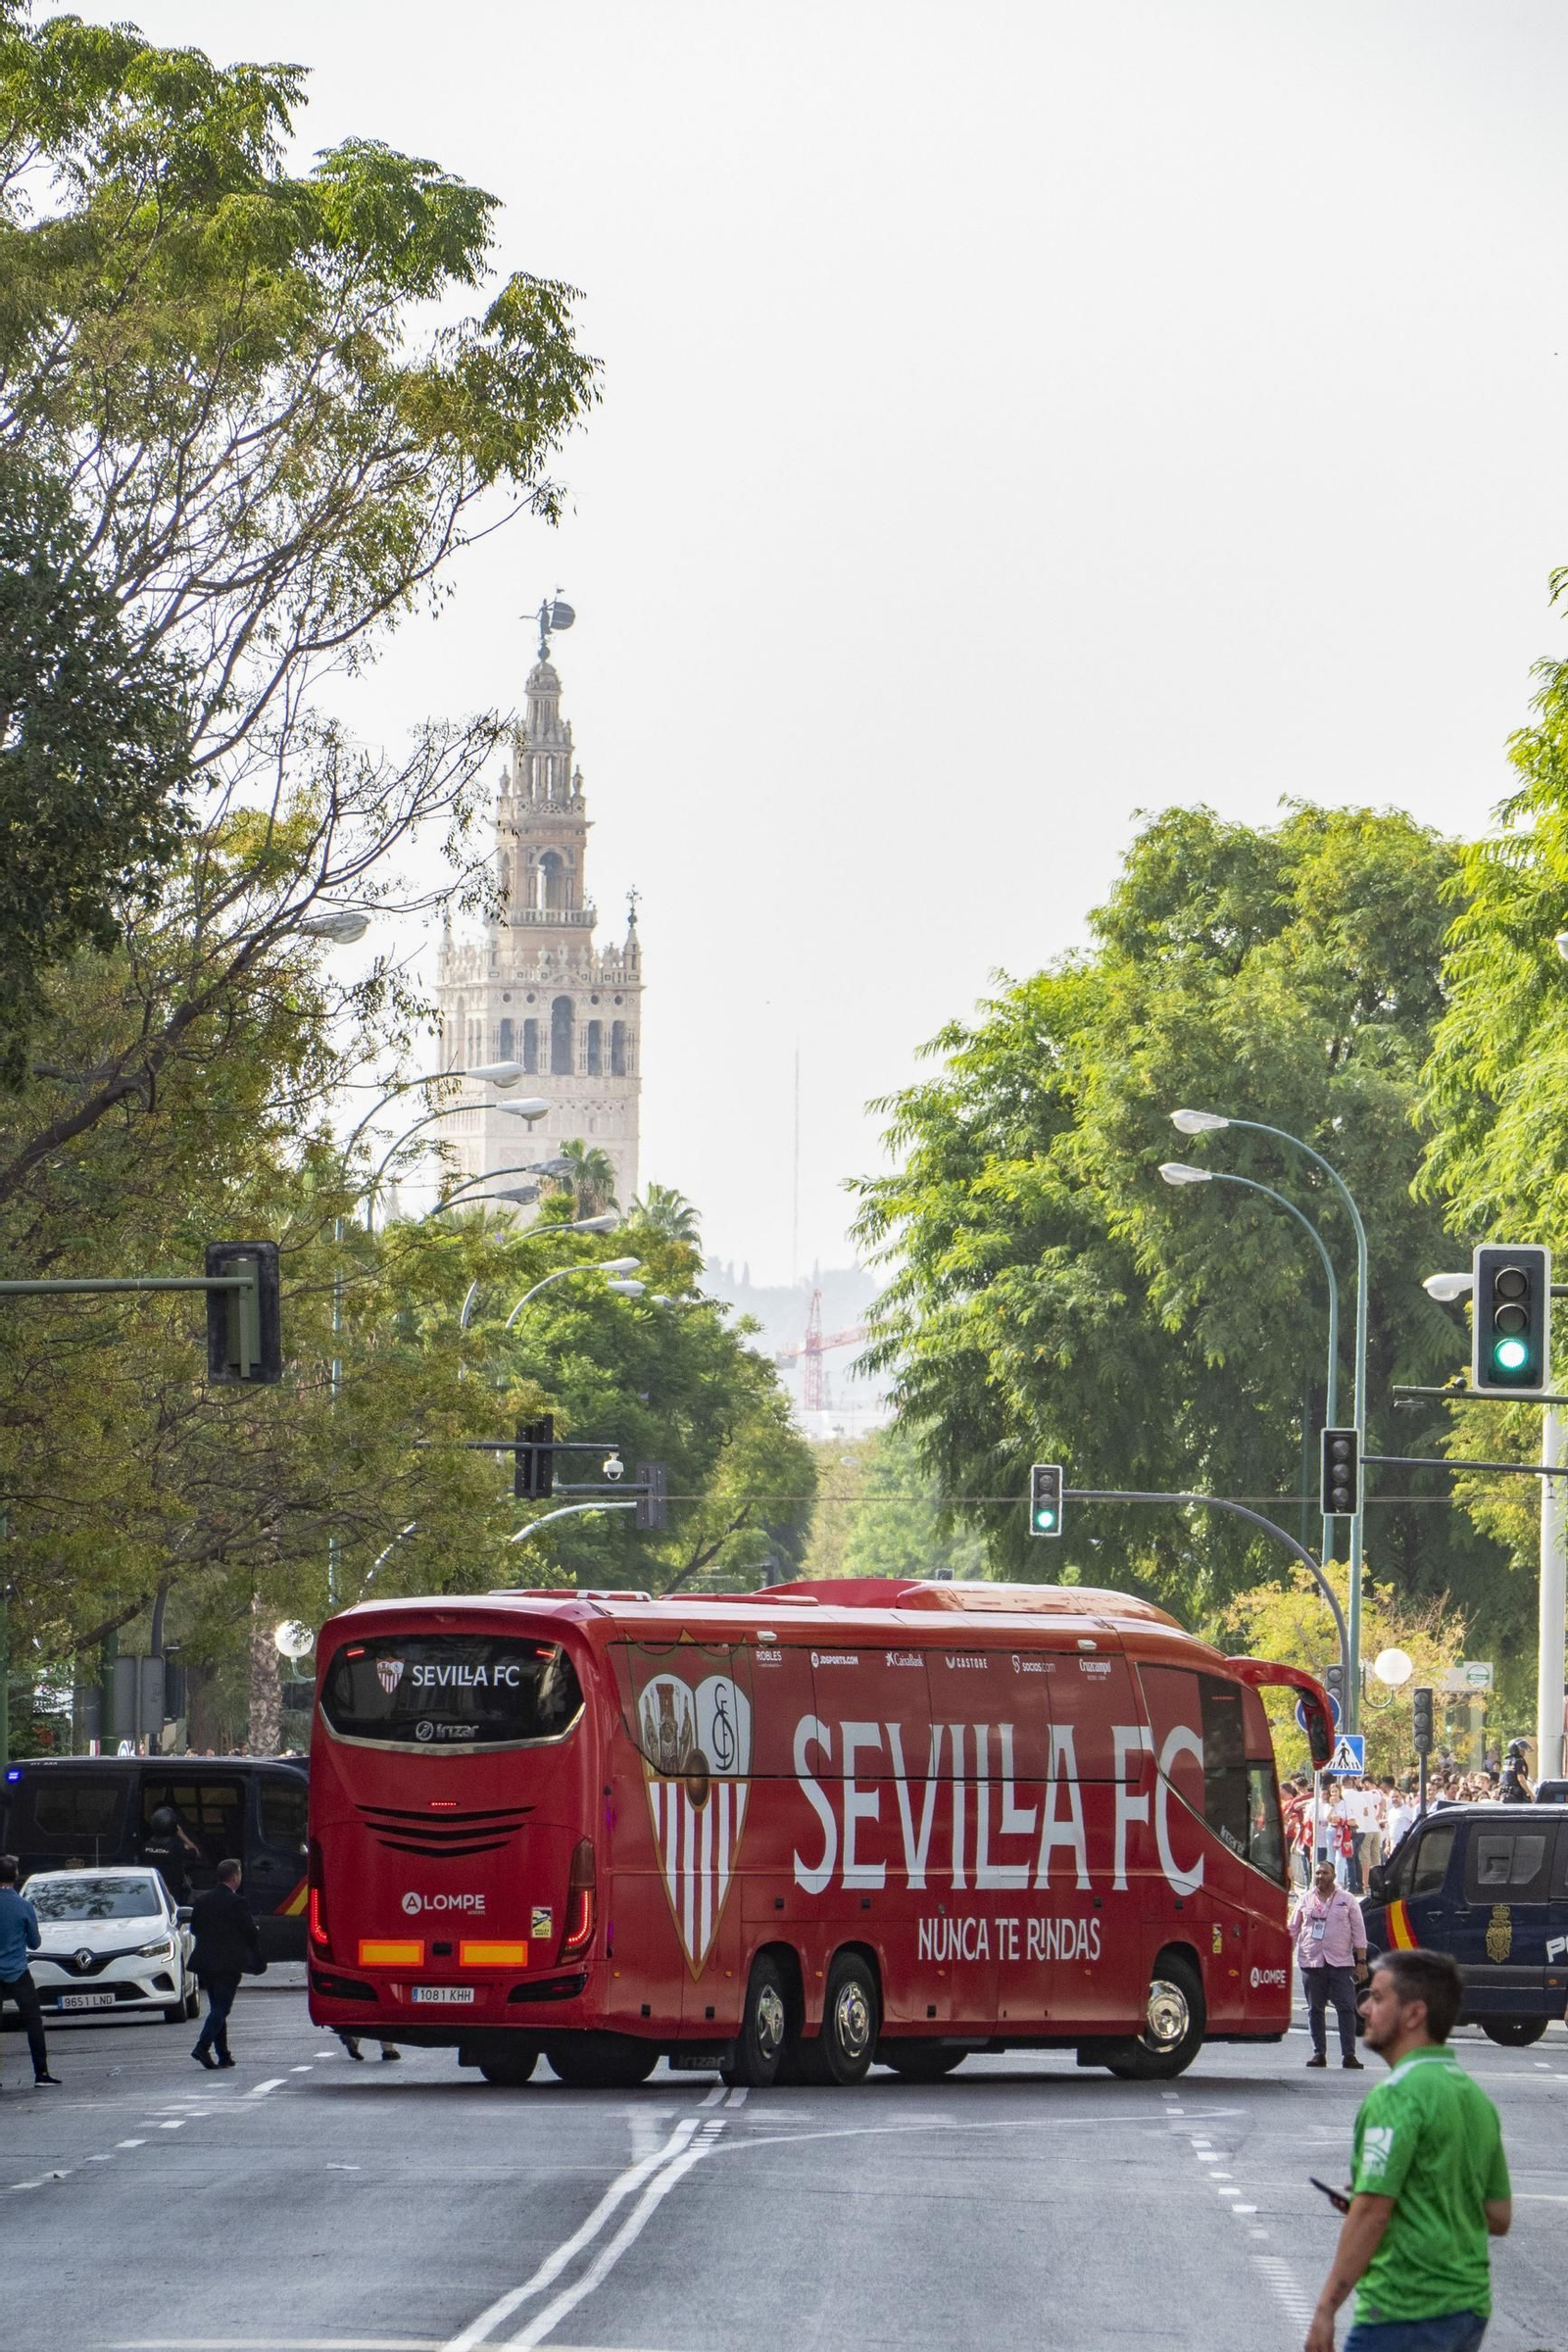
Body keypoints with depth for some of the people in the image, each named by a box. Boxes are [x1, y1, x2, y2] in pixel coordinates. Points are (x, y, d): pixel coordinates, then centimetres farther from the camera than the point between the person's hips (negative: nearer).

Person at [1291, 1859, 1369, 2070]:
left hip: (1341, 1963, -2)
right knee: (1315, 2010, 5)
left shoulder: (1347, 1900, 7)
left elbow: (1358, 1932, 7)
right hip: (1311, 1963, 2)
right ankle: (1319, 2053, 11)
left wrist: (1361, 1961, 1)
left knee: (1347, 2009, -7)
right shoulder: (1306, 1901, 11)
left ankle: (1349, 2054, -6)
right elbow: (1292, 1931, 15)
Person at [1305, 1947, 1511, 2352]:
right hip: (1470, 2310, 9)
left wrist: (1325, 2310, -16)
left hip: (1405, 2315, -9)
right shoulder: (1475, 2096, 14)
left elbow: (1371, 2214, -19)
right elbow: (1499, 2218, 18)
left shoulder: (1398, 2095, -14)